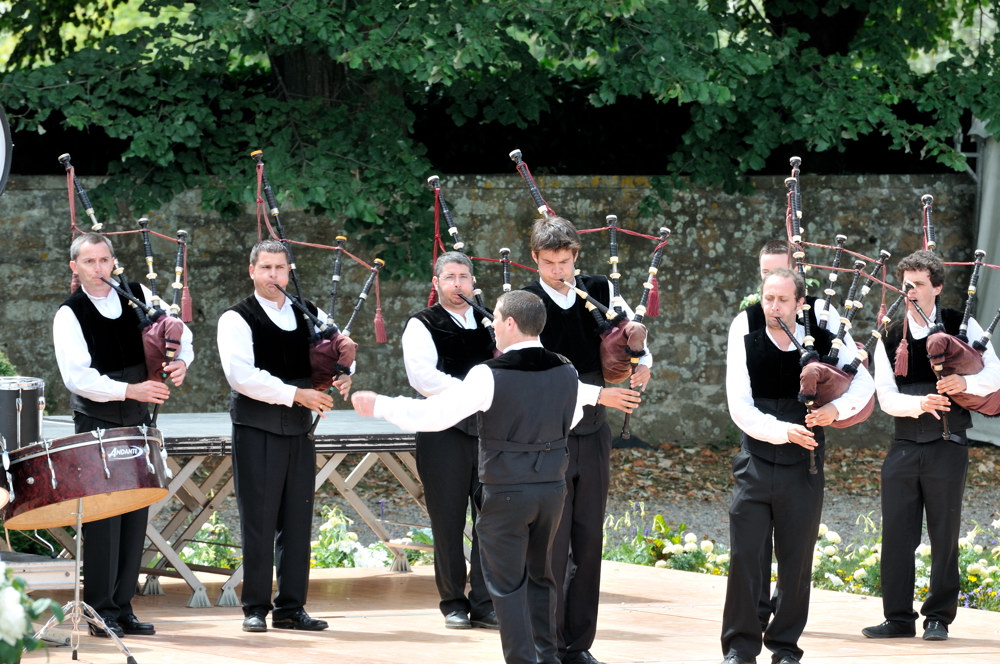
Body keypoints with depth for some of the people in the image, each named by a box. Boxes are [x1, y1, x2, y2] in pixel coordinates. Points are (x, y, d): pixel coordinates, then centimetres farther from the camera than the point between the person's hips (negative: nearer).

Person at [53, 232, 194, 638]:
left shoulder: (139, 297, 6)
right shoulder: (69, 315, -8)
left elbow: (180, 334, 13)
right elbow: (77, 376, -18)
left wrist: (181, 361, -10)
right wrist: (129, 390, -26)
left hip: (139, 422, 5)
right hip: (97, 426, -5)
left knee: (136, 516, 6)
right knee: (103, 516, -7)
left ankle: (123, 607, 13)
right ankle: (101, 612, -2)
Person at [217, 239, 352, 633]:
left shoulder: (309, 316, 14)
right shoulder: (237, 319, -3)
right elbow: (241, 374, -16)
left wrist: (343, 377, -7)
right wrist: (296, 393, -19)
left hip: (299, 429, 5)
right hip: (257, 429, -5)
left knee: (297, 519, 5)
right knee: (259, 521, -3)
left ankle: (291, 607, 11)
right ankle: (255, 608, 3)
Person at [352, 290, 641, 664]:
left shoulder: (490, 376, -17)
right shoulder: (566, 373, -2)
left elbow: (434, 414, -16)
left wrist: (379, 406, -5)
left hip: (506, 493, -5)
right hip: (553, 488, 5)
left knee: (507, 583, 4)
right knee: (540, 577, 19)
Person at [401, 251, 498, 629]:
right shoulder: (422, 326, 0)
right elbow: (422, 376, -14)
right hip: (444, 433, -4)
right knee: (448, 522, 0)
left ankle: (485, 604, 5)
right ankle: (454, 604, 8)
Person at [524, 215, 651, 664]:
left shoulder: (599, 291, 3)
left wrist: (642, 361, -11)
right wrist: (597, 393, -23)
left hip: (593, 432, 4)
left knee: (589, 541, 8)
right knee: (552, 544, -3)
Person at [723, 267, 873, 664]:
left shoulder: (822, 341, -1)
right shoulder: (745, 343, -3)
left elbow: (864, 383, 7)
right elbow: (740, 407, -10)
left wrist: (836, 408, -13)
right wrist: (781, 430, -24)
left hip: (802, 469, 1)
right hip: (755, 464, -1)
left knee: (796, 561, 6)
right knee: (745, 556, -5)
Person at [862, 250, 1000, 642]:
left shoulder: (961, 326, 1)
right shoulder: (890, 338, 6)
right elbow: (886, 397, -2)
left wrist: (965, 383, -23)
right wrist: (920, 404, -21)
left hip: (947, 447, -3)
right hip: (903, 446, 3)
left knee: (944, 537, 0)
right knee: (896, 535, 1)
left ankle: (939, 617, 8)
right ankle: (899, 617, 8)